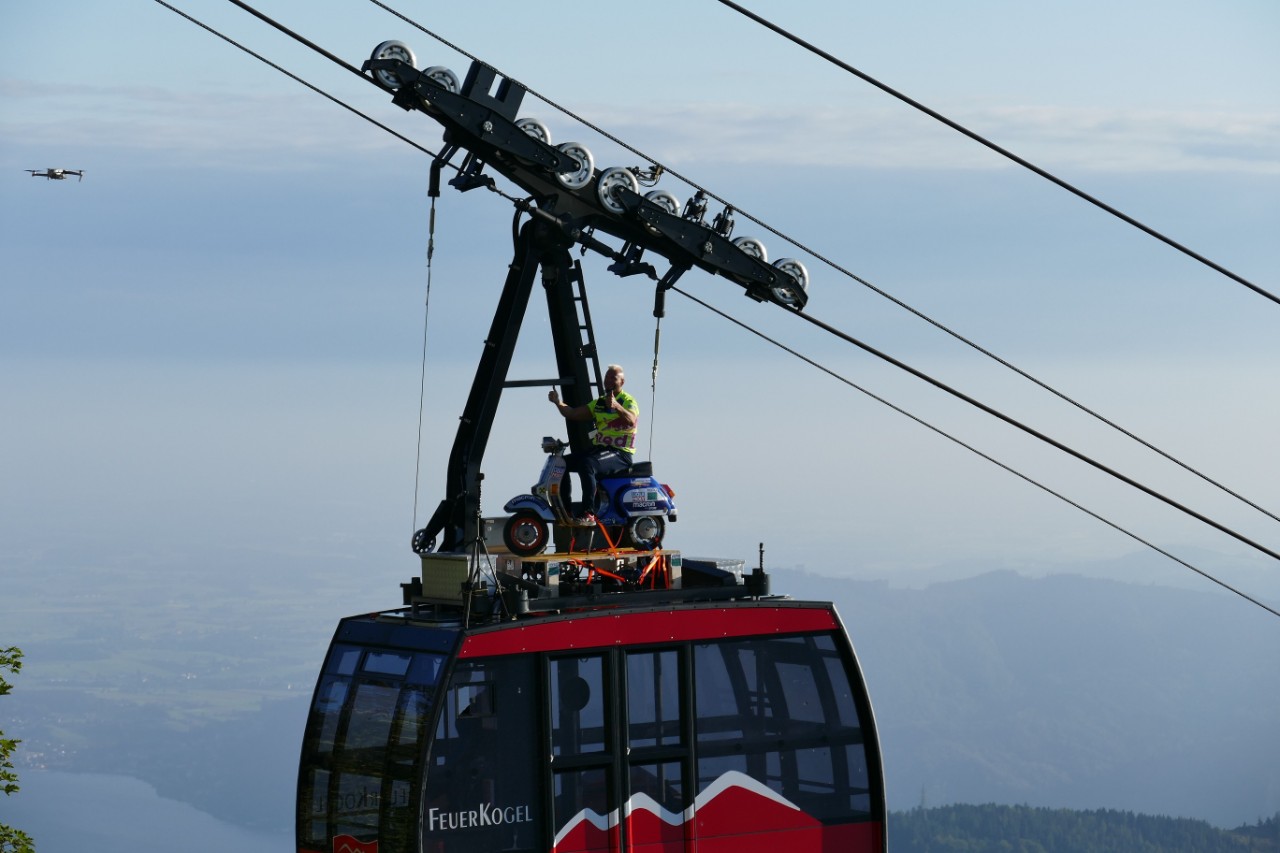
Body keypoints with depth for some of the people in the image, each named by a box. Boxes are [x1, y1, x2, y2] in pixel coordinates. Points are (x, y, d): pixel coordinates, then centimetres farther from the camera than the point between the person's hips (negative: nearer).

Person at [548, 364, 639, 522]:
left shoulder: (628, 401, -4)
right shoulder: (599, 403, 19)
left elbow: (631, 421, -26)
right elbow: (573, 414, 15)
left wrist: (616, 406, -43)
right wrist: (557, 402, -2)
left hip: (621, 453, -8)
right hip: (599, 449, 8)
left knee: (586, 464, -34)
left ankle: (589, 513, -38)